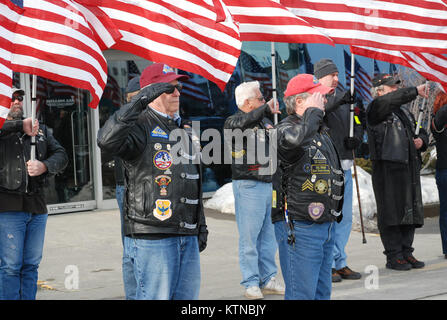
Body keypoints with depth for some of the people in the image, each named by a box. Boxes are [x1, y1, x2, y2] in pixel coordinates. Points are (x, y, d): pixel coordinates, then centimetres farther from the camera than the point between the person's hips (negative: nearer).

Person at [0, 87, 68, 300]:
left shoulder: (41, 130, 17)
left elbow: (61, 155, 11)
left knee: (31, 264, 10)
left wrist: (44, 166, -7)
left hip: (36, 205, 5)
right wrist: (21, 125, -25)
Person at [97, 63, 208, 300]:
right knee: (156, 297, -7)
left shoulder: (184, 130, 19)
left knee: (187, 296, 11)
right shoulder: (141, 126, -7)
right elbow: (107, 140, -30)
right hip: (152, 237, -8)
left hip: (187, 236, 8)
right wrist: (140, 102, -30)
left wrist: (201, 225, 25)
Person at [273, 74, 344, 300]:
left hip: (325, 226, 9)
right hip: (299, 228, -9)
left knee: (322, 291, 14)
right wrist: (314, 111, -23)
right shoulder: (285, 129, -13)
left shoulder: (321, 131, 17)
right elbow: (297, 139, -40)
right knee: (302, 294, -8)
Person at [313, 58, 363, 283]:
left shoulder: (344, 98, 16)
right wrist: (338, 102, -36)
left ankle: (340, 263, 19)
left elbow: (357, 122, 21)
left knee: (345, 217, 10)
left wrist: (356, 139, 1)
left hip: (344, 165, 7)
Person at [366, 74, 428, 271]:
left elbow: (420, 132, 32)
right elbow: (391, 99, -26)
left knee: (410, 211, 8)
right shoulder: (375, 109, -4)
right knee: (392, 212, -6)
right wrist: (416, 91, -23)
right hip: (387, 168, -8)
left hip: (410, 168, 8)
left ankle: (406, 252, 17)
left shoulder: (403, 111, 22)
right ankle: (393, 256, 0)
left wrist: (421, 140, 8)